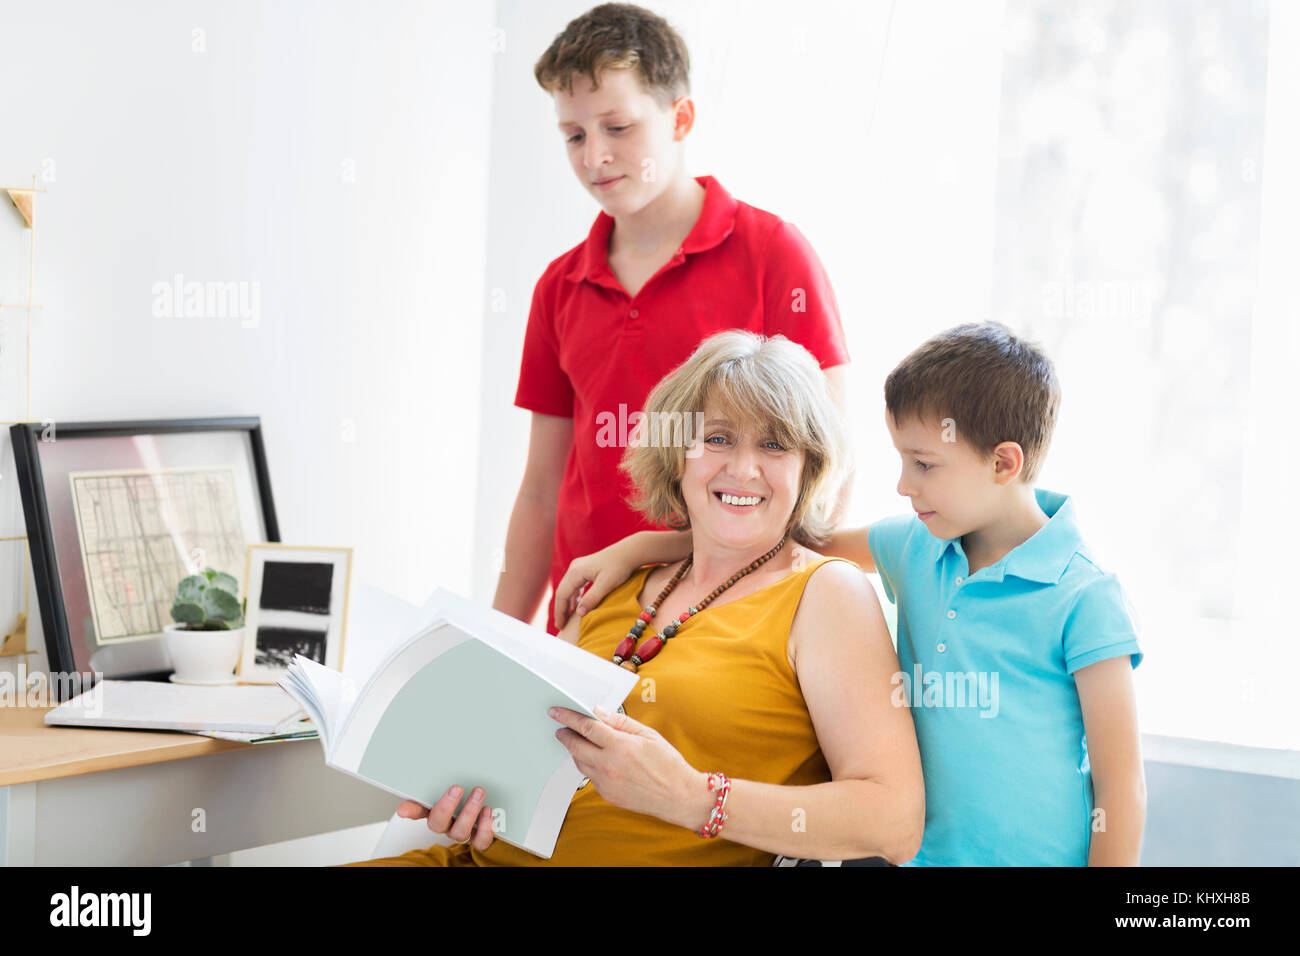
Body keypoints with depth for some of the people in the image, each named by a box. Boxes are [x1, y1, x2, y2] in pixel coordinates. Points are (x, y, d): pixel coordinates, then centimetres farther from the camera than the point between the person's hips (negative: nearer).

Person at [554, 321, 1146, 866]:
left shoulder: (1082, 598, -14)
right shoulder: (915, 547, 4)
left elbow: (1120, 786, -12)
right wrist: (635, 548, 12)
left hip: (1040, 855, -5)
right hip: (920, 853, 6)